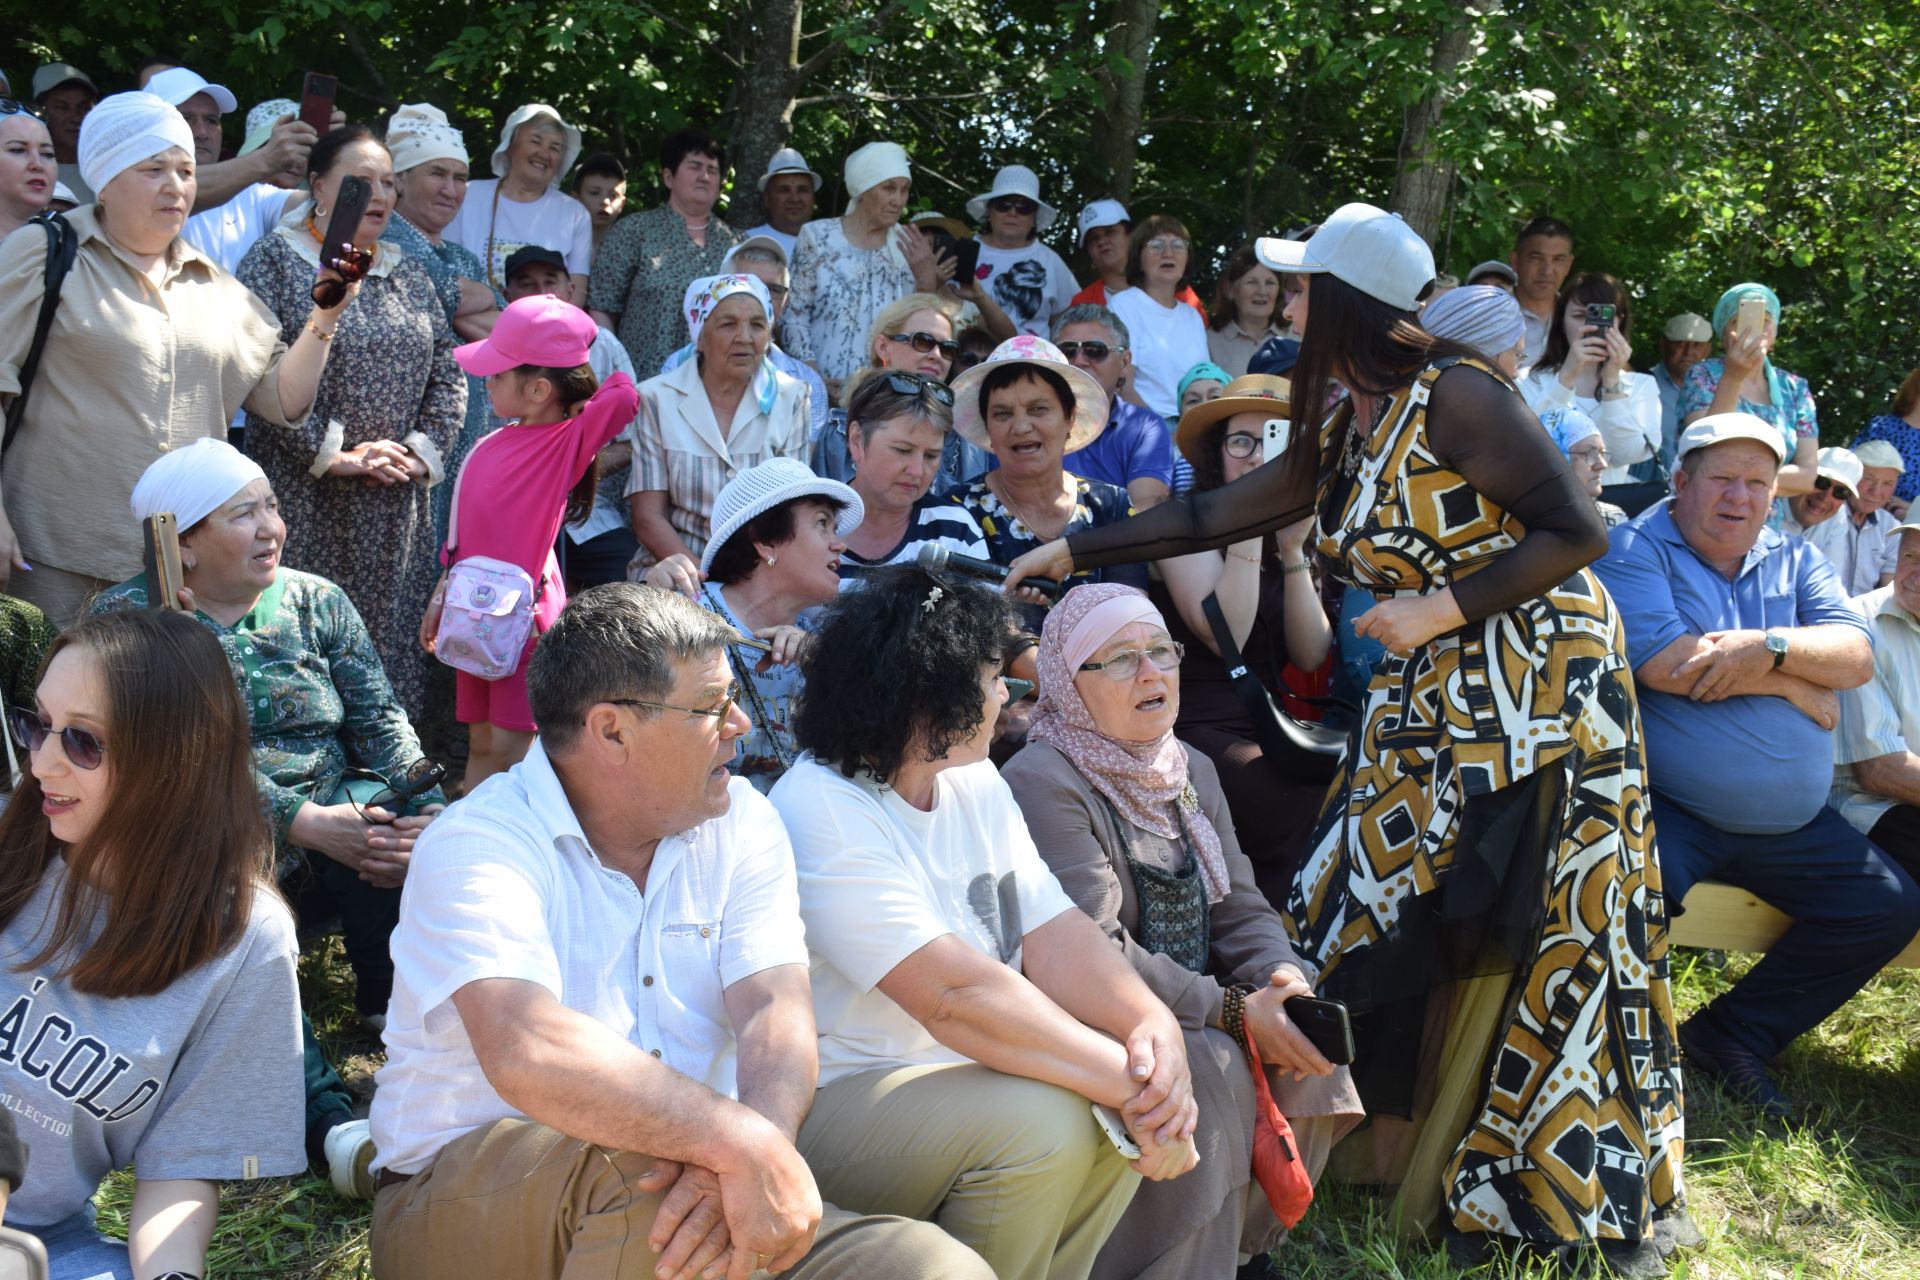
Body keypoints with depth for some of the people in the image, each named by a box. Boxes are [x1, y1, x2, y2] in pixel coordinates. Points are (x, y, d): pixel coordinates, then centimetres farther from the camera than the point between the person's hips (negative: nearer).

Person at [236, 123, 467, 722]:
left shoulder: (409, 274, 16)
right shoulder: (274, 261, -1)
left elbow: (448, 374, 14)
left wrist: (423, 450, -2)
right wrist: (333, 455, -15)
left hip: (398, 510, 5)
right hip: (306, 504, -5)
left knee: (391, 647, 5)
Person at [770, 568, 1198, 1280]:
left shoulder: (976, 784, 9)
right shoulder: (823, 815, -20)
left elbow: (1053, 939, -1)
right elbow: (958, 994, -28)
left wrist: (1155, 1028, -20)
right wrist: (1128, 1080, -28)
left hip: (956, 1078, 9)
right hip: (832, 1106, -9)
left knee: (1134, 1094, -9)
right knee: (1041, 1121, -28)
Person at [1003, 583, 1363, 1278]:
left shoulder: (1191, 771, 13)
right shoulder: (1042, 783, -16)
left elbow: (1239, 908, 8)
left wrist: (1284, 979, -15)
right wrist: (1233, 1013, -24)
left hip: (1192, 1010, 8)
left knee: (1308, 1049, -9)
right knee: (1210, 1068, -30)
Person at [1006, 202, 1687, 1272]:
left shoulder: (1453, 396, -14)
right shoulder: (1353, 429, 11)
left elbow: (1577, 533, -15)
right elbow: (1227, 513, 16)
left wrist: (1441, 607, -18)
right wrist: (1078, 551, 18)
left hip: (1537, 690, -8)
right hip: (1430, 704, 8)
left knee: (1522, 949, -5)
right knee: (1382, 916, 5)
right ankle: (1395, 1180, 16)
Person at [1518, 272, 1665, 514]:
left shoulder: (1641, 385, 17)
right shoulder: (1533, 380, 13)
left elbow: (1628, 454, -2)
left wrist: (1612, 380, -8)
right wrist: (1567, 376, -14)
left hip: (1617, 498, 2)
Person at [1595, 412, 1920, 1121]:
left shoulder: (1794, 561, 14)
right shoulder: (1635, 549, -6)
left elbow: (1857, 655, 0)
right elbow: (1666, 663, -21)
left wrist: (1770, 645, -20)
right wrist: (1798, 687, -10)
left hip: (1789, 824, 7)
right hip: (1667, 809, -7)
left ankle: (1733, 1035, 11)